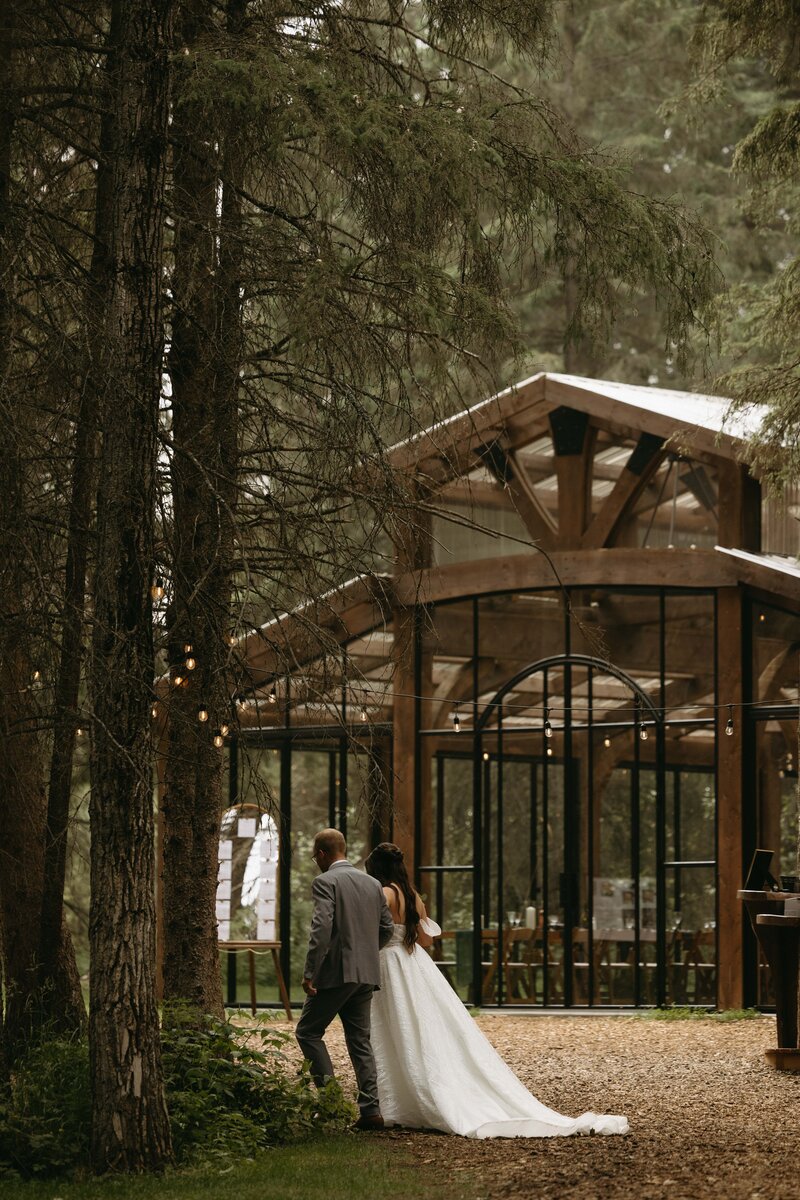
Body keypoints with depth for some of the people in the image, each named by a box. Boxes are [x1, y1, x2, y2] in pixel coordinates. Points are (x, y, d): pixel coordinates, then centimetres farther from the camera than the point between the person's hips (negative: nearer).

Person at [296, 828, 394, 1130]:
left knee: (308, 1031, 6)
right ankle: (370, 1110, 4)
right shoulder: (372, 883, 13)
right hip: (366, 974, 7)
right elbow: (387, 928, 15)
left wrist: (310, 973, -17)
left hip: (336, 972, -7)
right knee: (360, 1041, 10)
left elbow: (322, 927, -20)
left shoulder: (325, 882, -9)